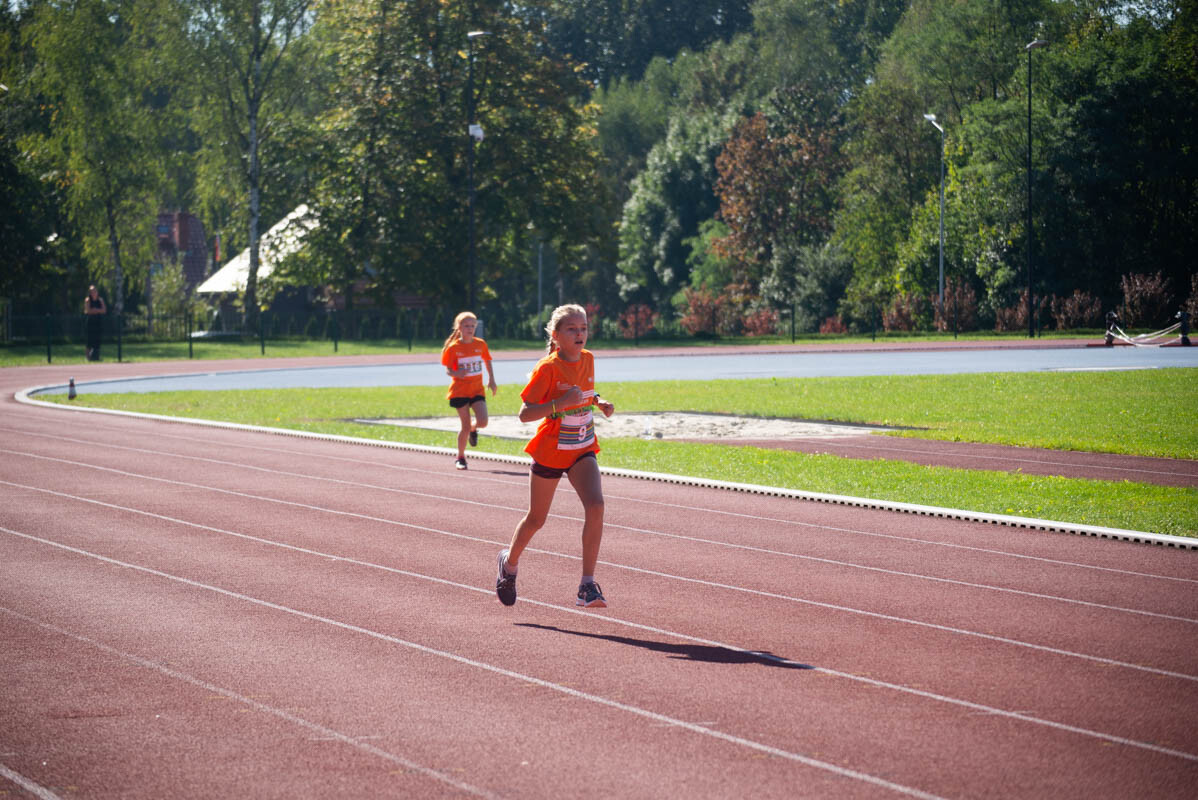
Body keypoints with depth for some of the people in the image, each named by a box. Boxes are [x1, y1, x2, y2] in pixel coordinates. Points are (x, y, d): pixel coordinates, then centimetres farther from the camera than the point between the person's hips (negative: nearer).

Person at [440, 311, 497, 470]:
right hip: (460, 390, -2)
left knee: (482, 421, -15)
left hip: (477, 390, 3)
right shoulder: (453, 347, -6)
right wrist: (456, 373, -27)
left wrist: (491, 380, 13)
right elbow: (448, 369, -5)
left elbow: (487, 361, 18)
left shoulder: (480, 344, 3)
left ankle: (473, 430, 24)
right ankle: (460, 457, 16)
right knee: (465, 426, -4)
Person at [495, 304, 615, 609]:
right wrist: (559, 404, -33)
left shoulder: (588, 359, 1)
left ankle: (588, 584, -20)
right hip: (550, 450, -4)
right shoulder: (548, 368, -18)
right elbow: (525, 414, -20)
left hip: (582, 449, 4)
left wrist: (599, 402, 1)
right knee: (536, 519, 11)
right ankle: (510, 562, 42)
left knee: (595, 505, -21)